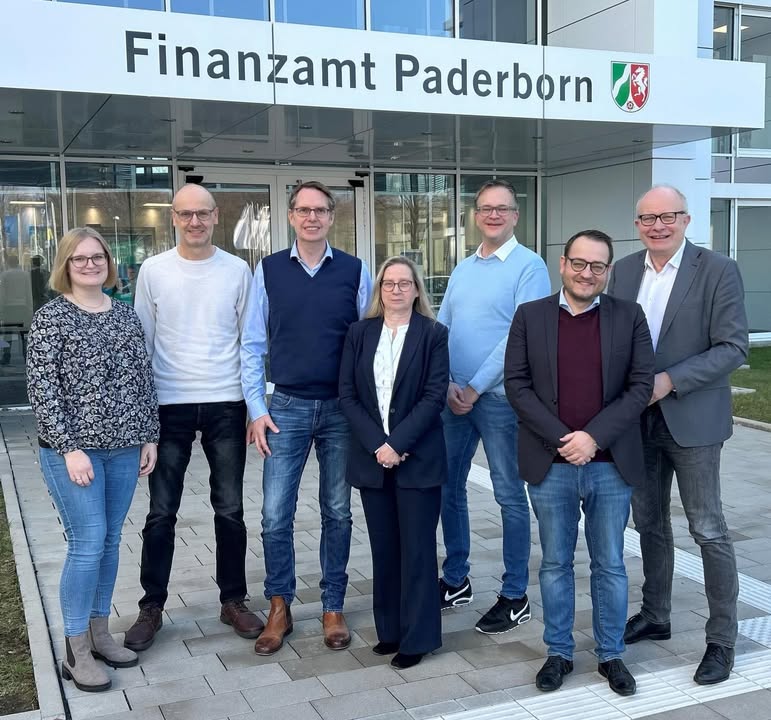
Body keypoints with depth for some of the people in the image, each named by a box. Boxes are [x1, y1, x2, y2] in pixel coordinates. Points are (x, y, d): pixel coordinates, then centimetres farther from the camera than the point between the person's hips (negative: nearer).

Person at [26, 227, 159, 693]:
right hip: (73, 449, -5)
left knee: (110, 542, 11)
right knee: (88, 544, -5)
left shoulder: (126, 315, 9)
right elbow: (41, 389, -10)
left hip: (124, 448, 5)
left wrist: (149, 437, 8)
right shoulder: (51, 317, -5)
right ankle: (76, 651, 9)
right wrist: (70, 447, -16)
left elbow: (144, 379, 12)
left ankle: (99, 633, 25)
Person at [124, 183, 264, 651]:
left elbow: (250, 342, 5)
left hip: (226, 404, 1)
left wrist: (254, 404, 2)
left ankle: (233, 601, 23)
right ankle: (152, 607, 20)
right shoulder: (153, 271, 1)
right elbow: (142, 343, 5)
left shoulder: (238, 271, 2)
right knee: (161, 513, 5)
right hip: (170, 406, 0)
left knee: (230, 510, 8)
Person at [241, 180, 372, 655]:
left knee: (338, 513, 10)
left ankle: (333, 608, 24)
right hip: (286, 408, 0)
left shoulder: (354, 271, 1)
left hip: (342, 409, 0)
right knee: (276, 516, 0)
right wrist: (256, 410, -2)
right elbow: (254, 345, 4)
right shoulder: (269, 270, 2)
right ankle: (280, 608, 18)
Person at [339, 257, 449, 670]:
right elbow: (347, 394, 1)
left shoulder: (433, 334, -1)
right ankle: (390, 630, 23)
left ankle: (417, 637, 14)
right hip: (372, 458, 3)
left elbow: (435, 396, -8)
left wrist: (397, 443, -15)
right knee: (383, 548, 10)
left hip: (418, 459, -3)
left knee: (417, 549, 3)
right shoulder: (359, 333, 7)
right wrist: (376, 444, -10)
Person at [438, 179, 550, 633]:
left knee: (510, 496, 3)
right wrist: (447, 384, -6)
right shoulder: (462, 270, 13)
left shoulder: (529, 266, -7)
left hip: (500, 397, -6)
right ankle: (455, 581, 28)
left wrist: (475, 388, -14)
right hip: (453, 395, 7)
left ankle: (515, 597, 15)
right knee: (448, 488, 12)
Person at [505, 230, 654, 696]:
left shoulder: (629, 317, 1)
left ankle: (611, 655, 27)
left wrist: (593, 436, -14)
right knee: (556, 564, 12)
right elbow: (517, 383, -3)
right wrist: (560, 439, -12)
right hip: (550, 464, 0)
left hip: (611, 464, 0)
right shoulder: (530, 316, 2)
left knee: (610, 566, 11)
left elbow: (641, 386, -3)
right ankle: (559, 652, 27)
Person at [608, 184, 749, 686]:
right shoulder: (625, 270, 6)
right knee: (650, 524, 16)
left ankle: (722, 639, 16)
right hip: (638, 419, 5)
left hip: (691, 420, -5)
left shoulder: (718, 270, -9)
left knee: (708, 531, 2)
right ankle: (655, 617, 32)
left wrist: (670, 381, -20)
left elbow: (734, 347, -13)